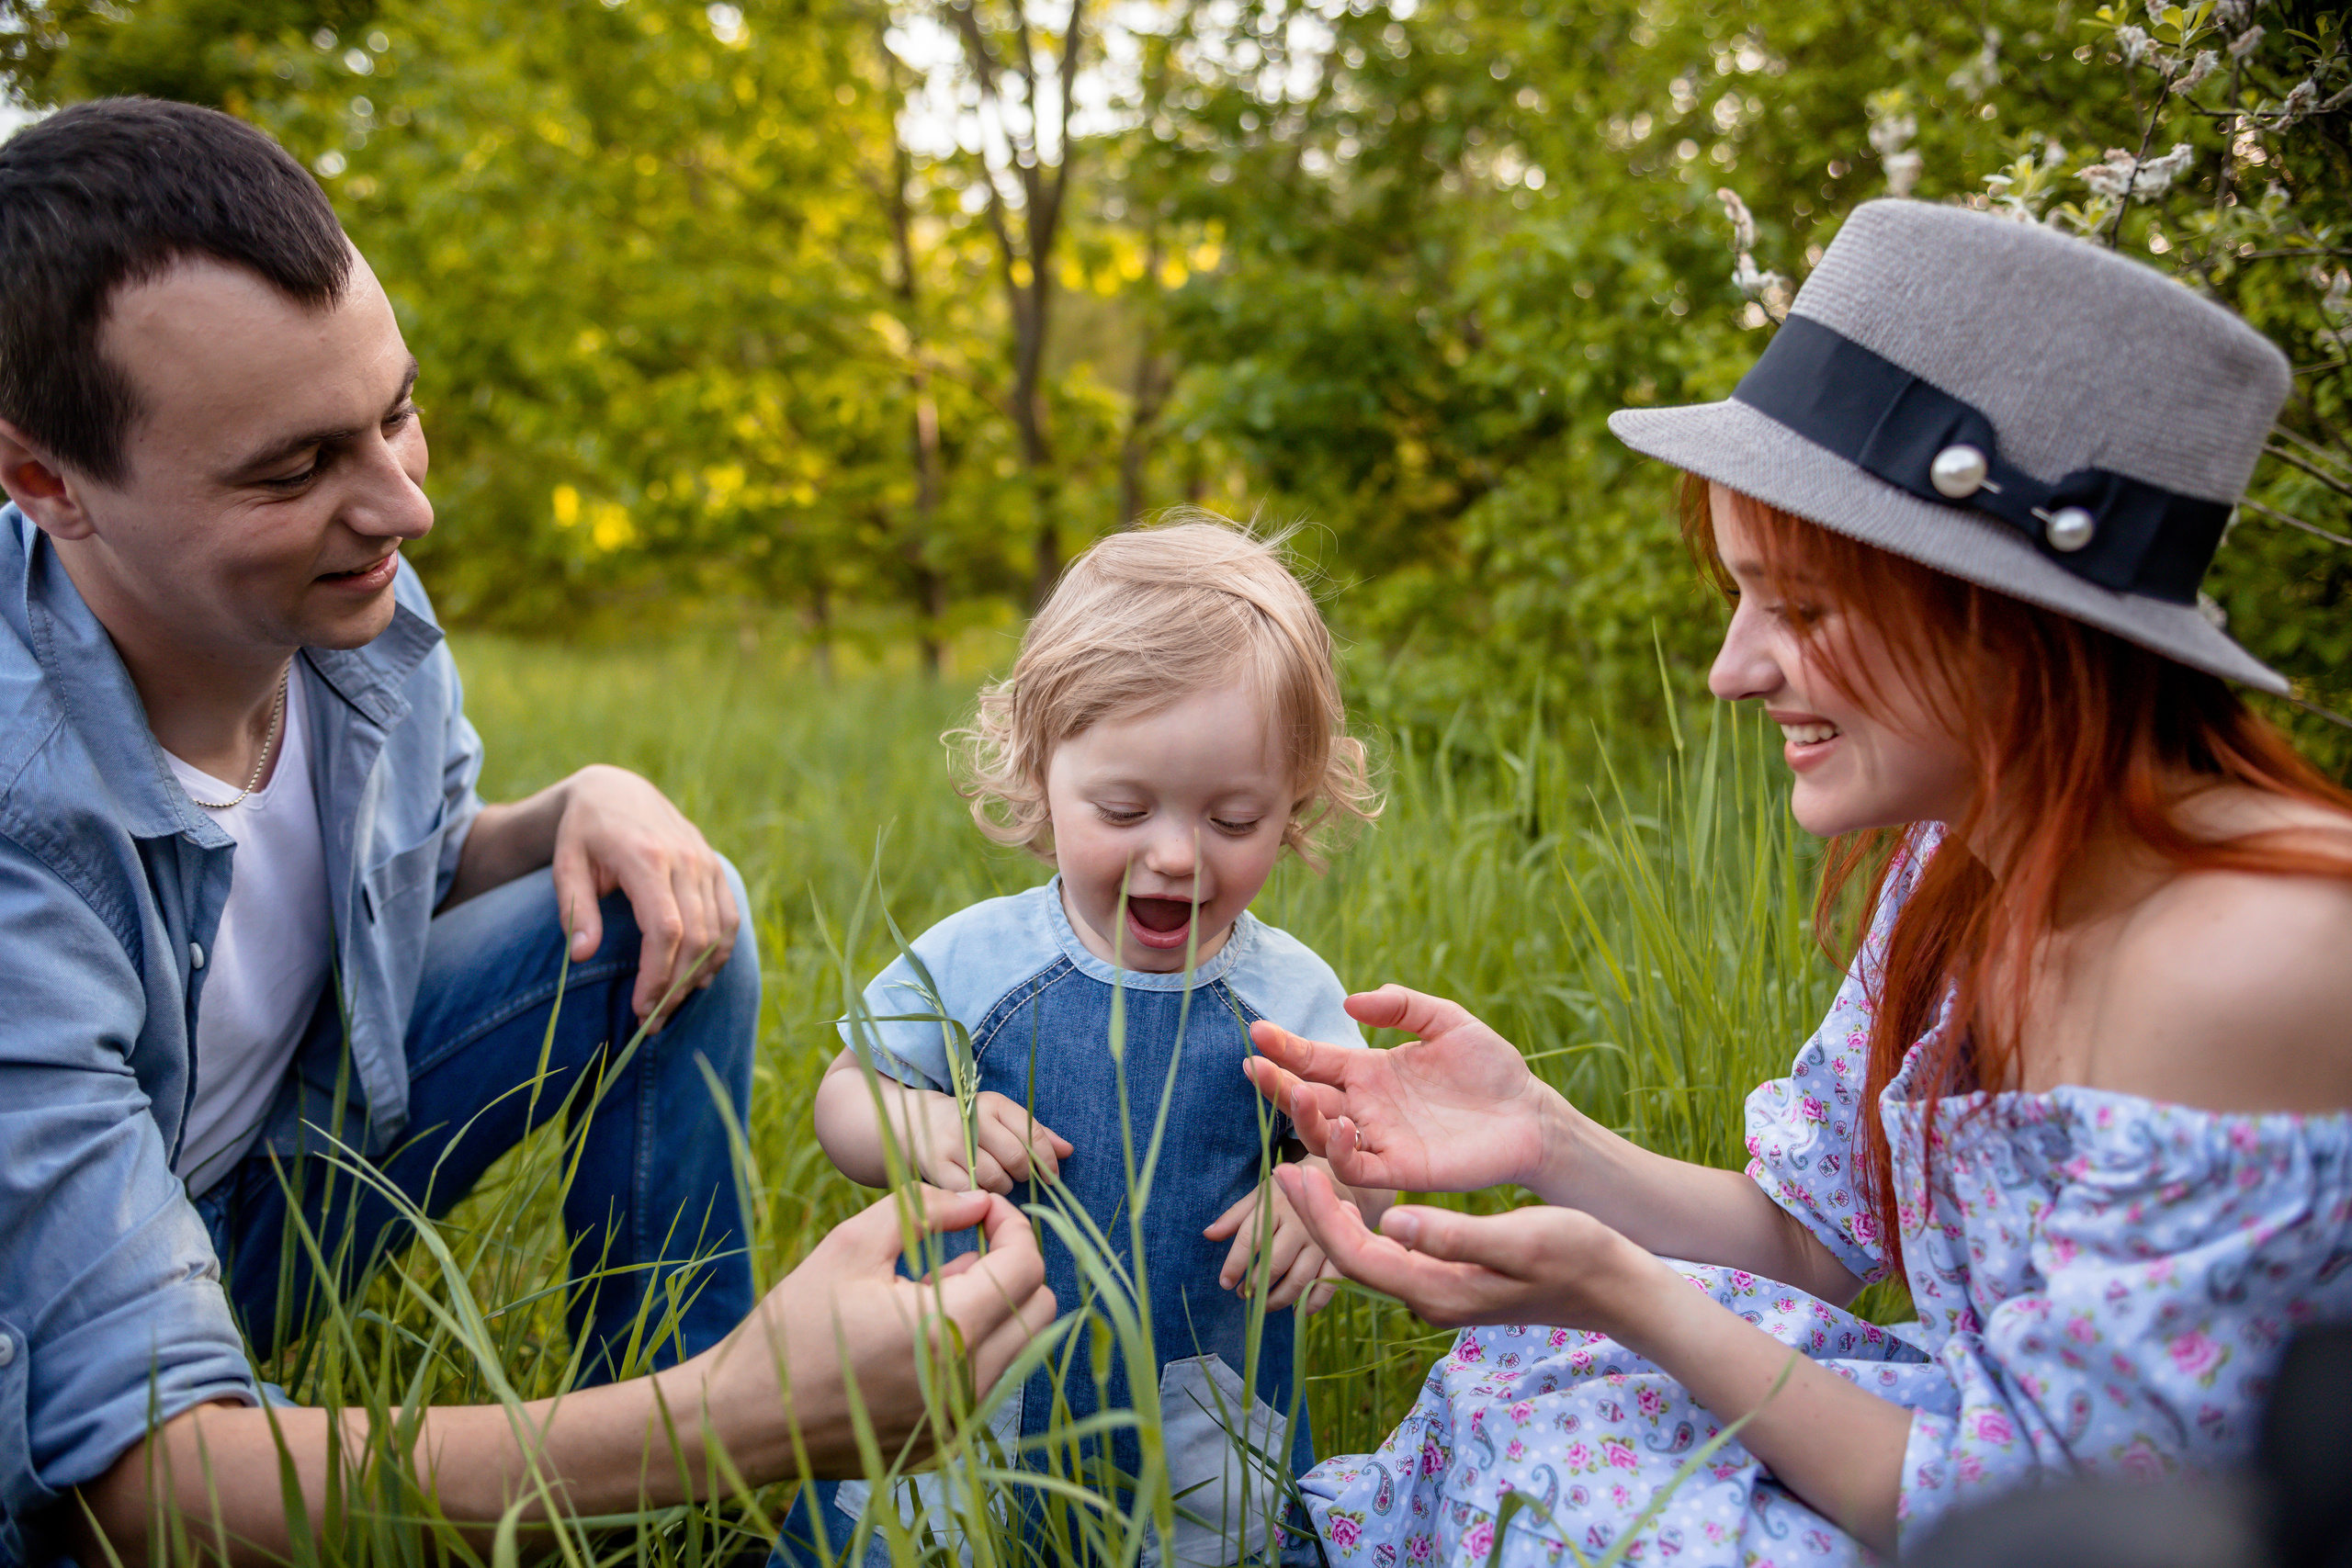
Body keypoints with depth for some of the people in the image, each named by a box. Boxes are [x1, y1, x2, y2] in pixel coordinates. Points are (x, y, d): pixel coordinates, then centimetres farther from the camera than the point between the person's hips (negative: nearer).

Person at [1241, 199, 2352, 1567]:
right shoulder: (1957, 858, -4)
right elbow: (1812, 1229, 4)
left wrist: (1631, 1298, -25)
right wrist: (1547, 1141, -12)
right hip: (2021, 1431, 6)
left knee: (1556, 1455, -10)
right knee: (1544, 1367, 0)